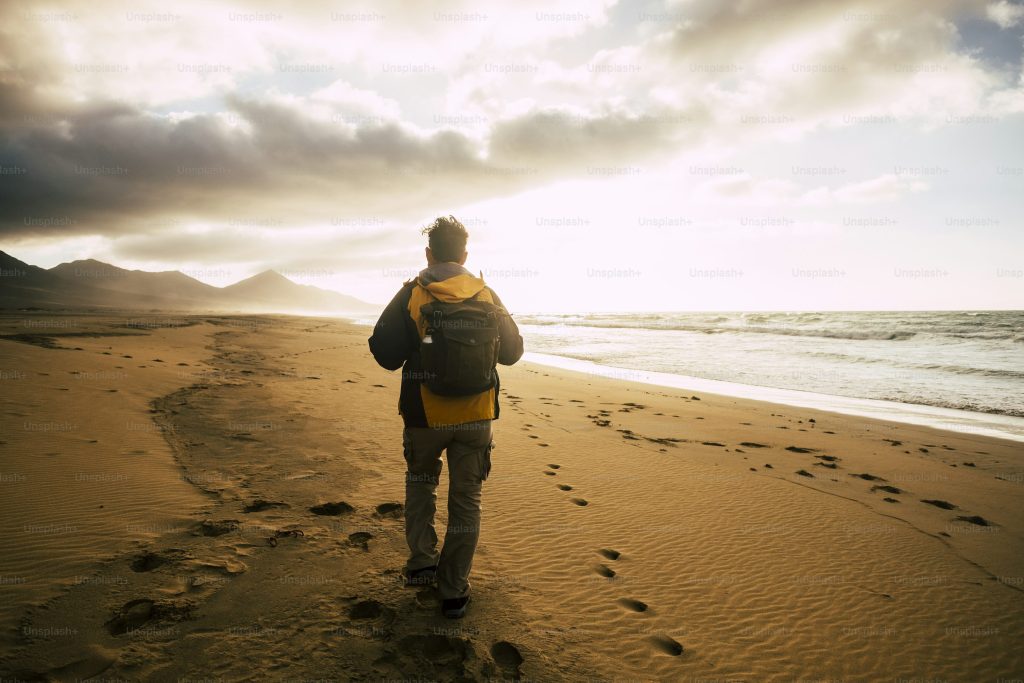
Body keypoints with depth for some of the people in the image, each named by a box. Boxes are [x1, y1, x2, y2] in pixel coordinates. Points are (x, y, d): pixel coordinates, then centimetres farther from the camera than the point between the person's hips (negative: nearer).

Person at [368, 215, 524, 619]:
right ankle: (453, 592, 19)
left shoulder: (411, 295, -7)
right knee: (466, 500, 11)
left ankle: (422, 563, 21)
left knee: (420, 480, 26)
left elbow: (385, 355, -6)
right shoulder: (486, 296, 0)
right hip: (476, 415, 1)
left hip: (425, 414, -1)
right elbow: (512, 352, 7)